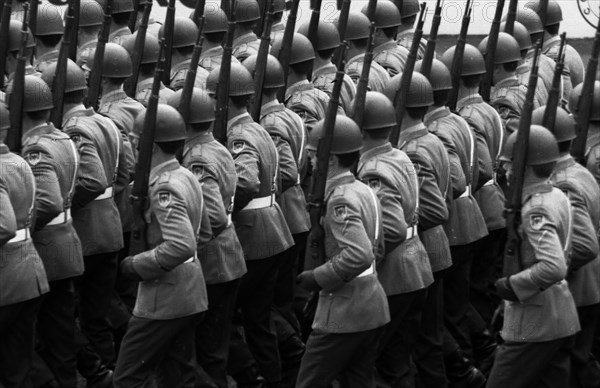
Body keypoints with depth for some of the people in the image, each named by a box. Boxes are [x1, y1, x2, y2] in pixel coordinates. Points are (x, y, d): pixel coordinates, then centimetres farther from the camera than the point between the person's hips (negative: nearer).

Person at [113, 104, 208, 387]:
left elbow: (181, 246, -31)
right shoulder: (186, 176, 8)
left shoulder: (163, 187, -20)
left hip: (163, 300, -10)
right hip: (191, 294, 10)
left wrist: (137, 265, -20)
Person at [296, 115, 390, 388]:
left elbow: (359, 255, -30)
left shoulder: (341, 200, -18)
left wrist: (317, 278, -20)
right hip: (373, 304, 9)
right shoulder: (365, 192, 11)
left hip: (343, 313, -9)